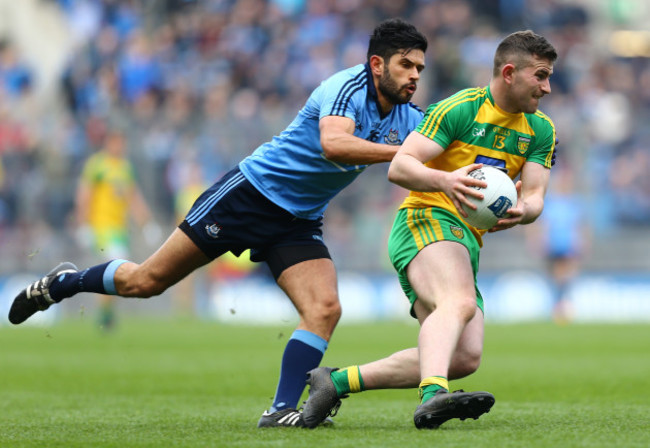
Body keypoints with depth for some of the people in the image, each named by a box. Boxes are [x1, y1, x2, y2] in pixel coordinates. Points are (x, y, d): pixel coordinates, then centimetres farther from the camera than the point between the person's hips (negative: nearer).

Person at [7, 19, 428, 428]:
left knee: (325, 309, -18)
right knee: (145, 281, 2)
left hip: (298, 223, 6)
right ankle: (63, 282, 28)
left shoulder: (407, 118, 0)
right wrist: (399, 151, -46)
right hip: (252, 192, -6)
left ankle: (282, 411, -14)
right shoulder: (346, 87, -22)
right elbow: (333, 145, -41)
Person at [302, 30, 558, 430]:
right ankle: (433, 396, -63)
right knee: (460, 302, -37)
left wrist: (521, 211, -20)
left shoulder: (541, 130, 13)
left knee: (466, 357, -11)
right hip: (426, 220, -7)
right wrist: (444, 180, -33)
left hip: (467, 244, 7)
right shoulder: (459, 108, -7)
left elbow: (534, 197, 5)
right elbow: (399, 167, -13)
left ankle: (337, 381, -5)